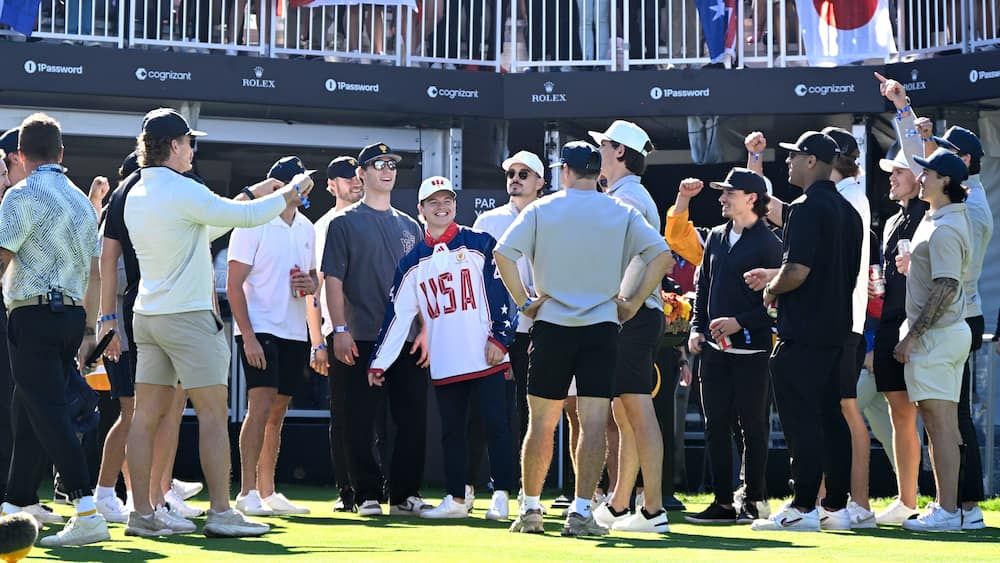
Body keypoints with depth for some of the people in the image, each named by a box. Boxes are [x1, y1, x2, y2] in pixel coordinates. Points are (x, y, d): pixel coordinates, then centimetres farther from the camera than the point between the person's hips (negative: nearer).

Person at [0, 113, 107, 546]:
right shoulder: (82, 200, 15)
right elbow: (94, 273, 17)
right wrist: (88, 330, 22)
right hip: (72, 315, 8)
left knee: (48, 413, -11)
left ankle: (87, 511, -21)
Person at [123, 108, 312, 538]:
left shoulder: (136, 196, 12)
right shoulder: (182, 191, -14)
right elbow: (247, 217, -13)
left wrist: (253, 194, 23)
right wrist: (291, 192, 3)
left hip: (147, 316, 8)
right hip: (188, 316, -8)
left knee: (147, 414, 5)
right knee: (213, 414, -3)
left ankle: (142, 514, 5)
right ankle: (221, 513, -3)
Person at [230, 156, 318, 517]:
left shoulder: (306, 228, 13)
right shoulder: (253, 224, -7)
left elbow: (314, 277, 24)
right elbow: (234, 285, -10)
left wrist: (310, 284, -1)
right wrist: (248, 335, -18)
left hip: (295, 333, 7)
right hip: (260, 330, -7)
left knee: (278, 413, 10)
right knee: (260, 406, -15)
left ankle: (267, 491, 16)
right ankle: (247, 493, -13)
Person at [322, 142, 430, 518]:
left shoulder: (409, 226, 17)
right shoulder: (345, 223, 3)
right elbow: (333, 279, -3)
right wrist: (340, 330, -12)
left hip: (409, 341, 4)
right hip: (363, 339, -4)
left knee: (413, 419, 2)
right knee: (361, 421, -3)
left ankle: (405, 494, 9)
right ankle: (367, 496, 4)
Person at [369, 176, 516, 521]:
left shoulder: (480, 245, 2)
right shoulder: (412, 263, 11)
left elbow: (502, 292, -1)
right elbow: (397, 316, 10)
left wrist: (500, 336, -10)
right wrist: (379, 362, 6)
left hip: (486, 358, -4)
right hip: (444, 366, 4)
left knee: (496, 426, -5)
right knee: (451, 431, 8)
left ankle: (501, 496, 0)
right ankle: (456, 499, 16)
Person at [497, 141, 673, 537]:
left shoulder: (541, 210, 1)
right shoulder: (622, 213, 4)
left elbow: (503, 253, -7)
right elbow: (661, 254, -4)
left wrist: (523, 302, 0)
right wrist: (634, 303, 1)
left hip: (551, 326, 0)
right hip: (602, 326, 0)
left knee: (541, 423, 8)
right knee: (594, 422, -2)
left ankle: (530, 509, 14)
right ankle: (581, 511, -9)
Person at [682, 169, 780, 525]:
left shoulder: (768, 243, -6)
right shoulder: (716, 237, 15)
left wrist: (740, 322, -18)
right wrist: (697, 328, 8)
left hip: (751, 348, -7)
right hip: (714, 348, 7)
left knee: (752, 426, -1)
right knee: (716, 425, 6)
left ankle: (755, 501, 6)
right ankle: (723, 502, 12)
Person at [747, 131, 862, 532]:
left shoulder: (807, 208, -14)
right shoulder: (847, 211, 15)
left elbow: (797, 271, -23)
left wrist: (771, 290, -3)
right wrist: (775, 277, 23)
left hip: (802, 333, -9)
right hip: (835, 330, 9)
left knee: (801, 422, -7)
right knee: (831, 416, 11)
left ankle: (802, 508, -7)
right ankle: (836, 506, 13)